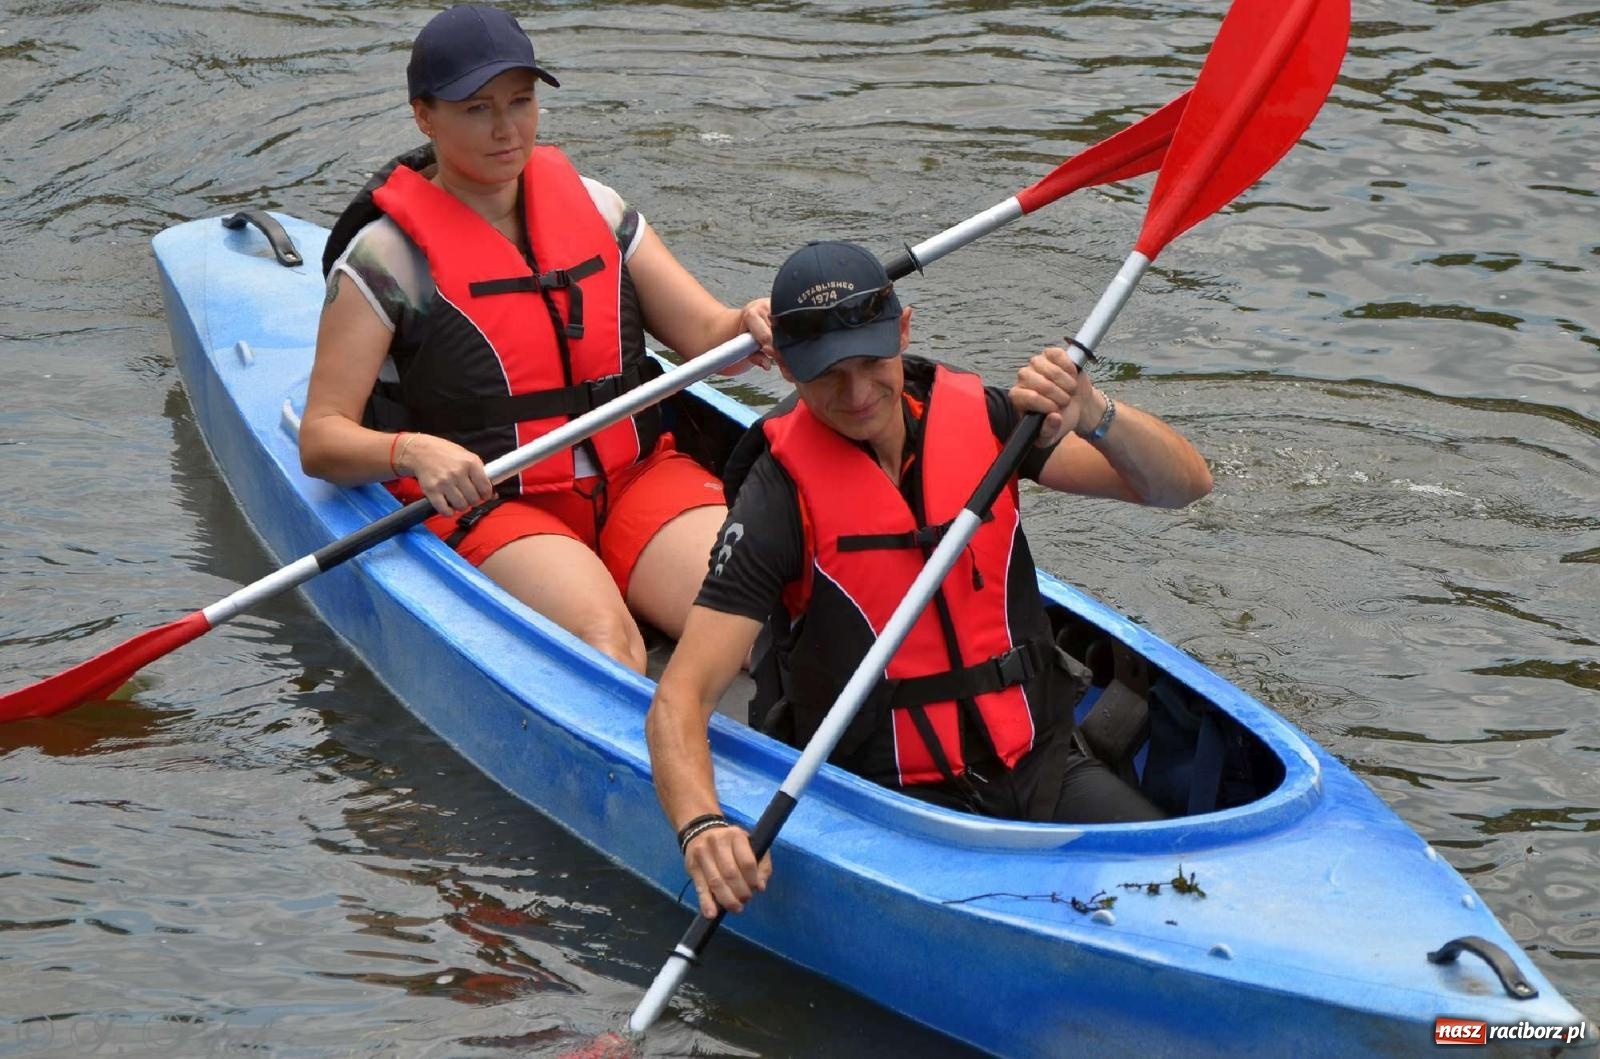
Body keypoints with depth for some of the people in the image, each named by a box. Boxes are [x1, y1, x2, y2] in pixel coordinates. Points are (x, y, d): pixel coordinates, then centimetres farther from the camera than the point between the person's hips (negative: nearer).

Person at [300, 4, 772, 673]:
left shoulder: (590, 204, 12)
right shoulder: (388, 254, -3)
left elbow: (706, 335, 10)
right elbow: (320, 440, -6)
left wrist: (750, 325, -14)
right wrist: (413, 451, -28)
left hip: (635, 475, 5)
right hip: (479, 503, -4)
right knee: (604, 637, -35)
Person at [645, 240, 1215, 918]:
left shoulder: (977, 417, 1)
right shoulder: (781, 494, -10)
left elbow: (1186, 484, -2)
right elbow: (681, 696, -17)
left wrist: (1094, 416, -23)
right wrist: (702, 825, -37)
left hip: (1041, 762, 4)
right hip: (895, 798, -4)